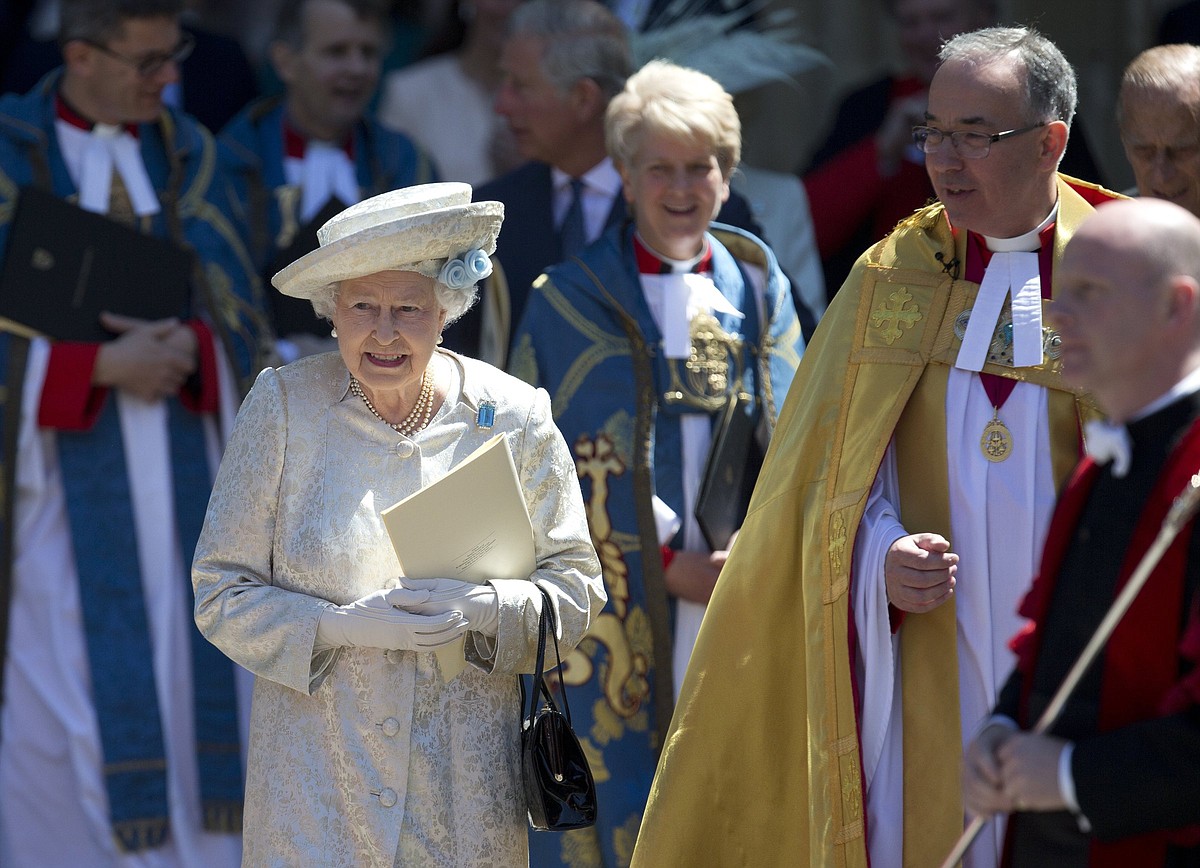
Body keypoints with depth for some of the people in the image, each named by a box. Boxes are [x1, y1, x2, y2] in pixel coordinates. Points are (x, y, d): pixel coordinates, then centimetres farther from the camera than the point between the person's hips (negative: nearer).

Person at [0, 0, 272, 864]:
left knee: (186, 676, 1)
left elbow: (239, 307, 8)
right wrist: (101, 367, -18)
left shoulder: (188, 152, 9)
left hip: (182, 472, 4)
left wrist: (188, 348, -13)